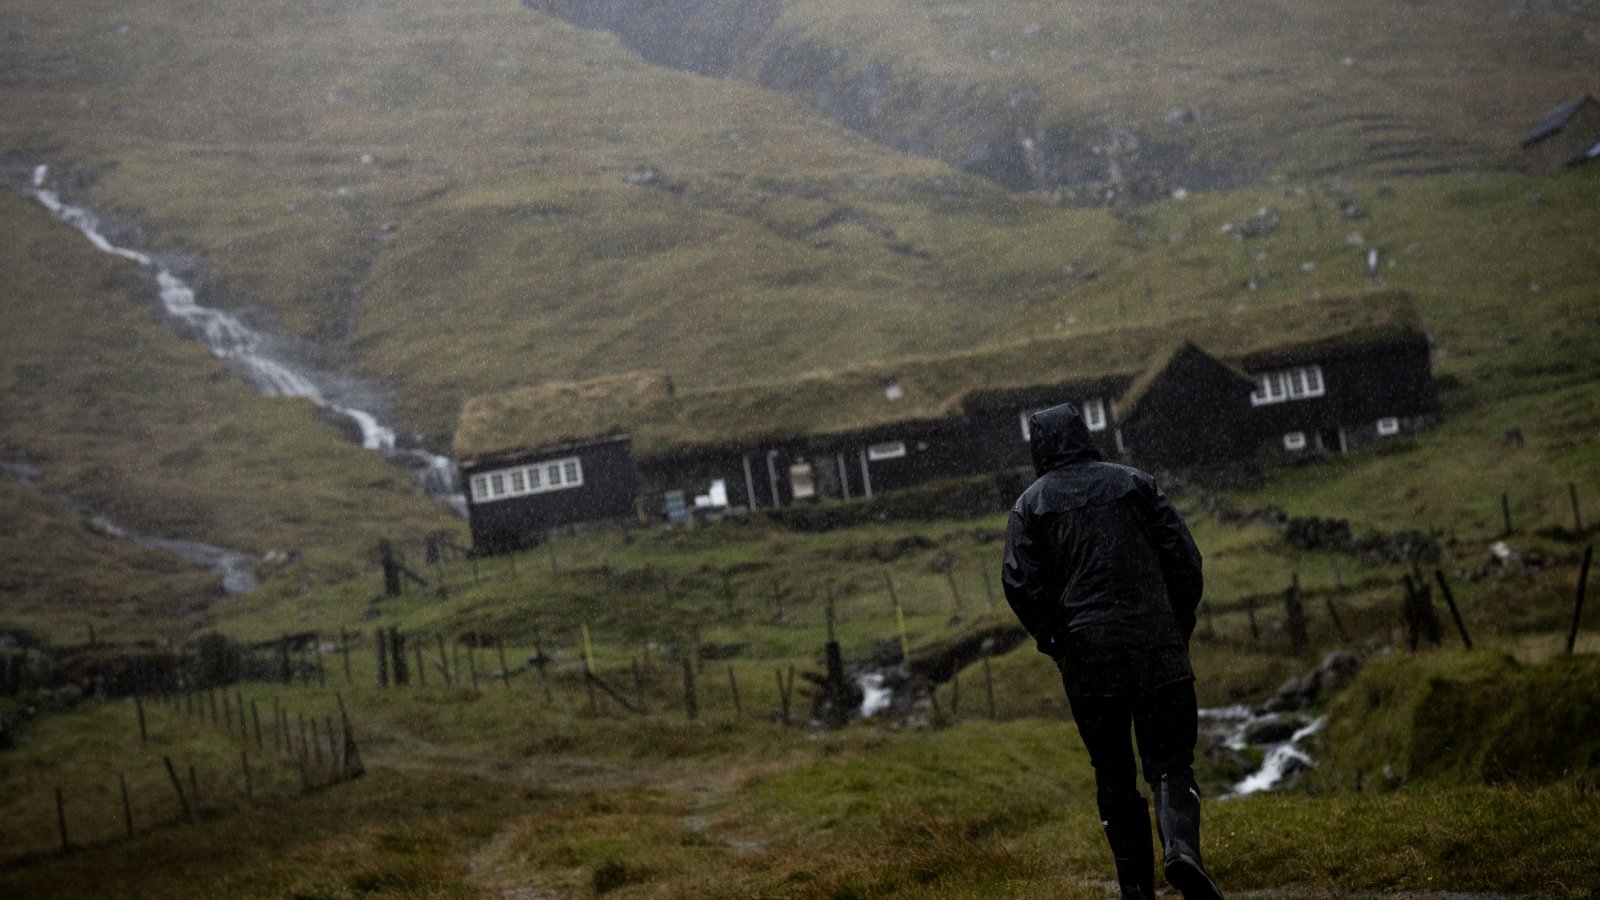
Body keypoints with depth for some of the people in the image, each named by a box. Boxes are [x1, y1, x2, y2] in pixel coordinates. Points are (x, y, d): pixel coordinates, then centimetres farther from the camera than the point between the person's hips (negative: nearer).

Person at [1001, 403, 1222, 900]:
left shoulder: (1031, 503, 6)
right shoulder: (1135, 483, 8)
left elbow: (1020, 584, -3)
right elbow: (1184, 558, 2)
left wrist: (1054, 642, 10)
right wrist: (1180, 627, 12)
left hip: (1086, 657, 0)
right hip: (1157, 647, 0)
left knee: (1113, 775, 11)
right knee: (1170, 761, 2)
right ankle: (1180, 846, -25)